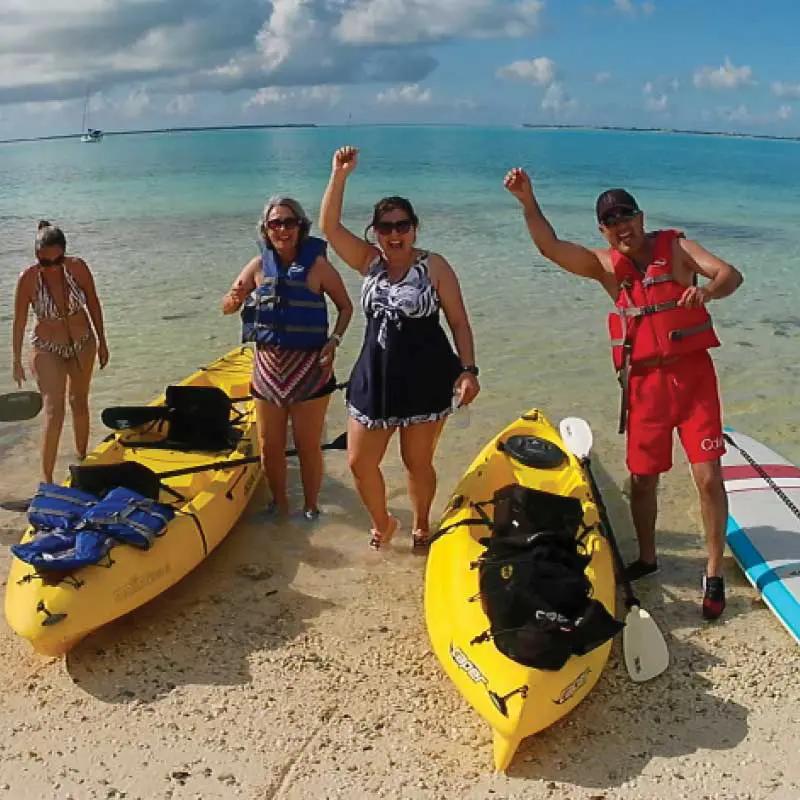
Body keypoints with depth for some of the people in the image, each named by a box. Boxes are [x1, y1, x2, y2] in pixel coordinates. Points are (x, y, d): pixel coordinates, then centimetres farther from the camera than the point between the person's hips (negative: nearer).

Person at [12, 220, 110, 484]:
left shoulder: (77, 267, -16)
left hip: (83, 344, 3)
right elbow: (19, 321, -11)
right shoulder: (28, 278, -22)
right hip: (47, 349, -3)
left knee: (79, 402, 19)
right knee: (54, 411, -14)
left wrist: (101, 341, 5)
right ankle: (46, 479, -8)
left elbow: (93, 303, -1)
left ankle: (82, 460, 38)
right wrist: (17, 361, -5)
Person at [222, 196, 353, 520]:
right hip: (267, 366, 4)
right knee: (269, 447, 12)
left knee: (308, 446, 4)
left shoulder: (317, 265, -8)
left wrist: (335, 340, -13)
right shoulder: (259, 265, 2)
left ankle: (311, 508, 23)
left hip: (309, 366, -4)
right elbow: (227, 307, 8)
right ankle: (279, 503, 32)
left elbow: (345, 306, 2)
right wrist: (234, 299, -15)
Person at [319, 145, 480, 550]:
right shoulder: (368, 261, 3)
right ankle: (382, 522, 34)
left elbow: (459, 322, -6)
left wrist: (468, 370, -14)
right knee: (360, 463, 7)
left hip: (426, 380, -3)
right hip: (374, 379, 4)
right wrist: (340, 175, -16)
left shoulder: (434, 266, -6)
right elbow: (329, 226, -6)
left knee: (418, 463, 10)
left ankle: (421, 524, 37)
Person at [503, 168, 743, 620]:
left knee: (709, 476, -5)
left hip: (692, 374, -2)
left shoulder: (676, 247, -2)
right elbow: (550, 247, -9)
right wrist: (528, 200, -23)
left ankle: (715, 574, 8)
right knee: (642, 478, 10)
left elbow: (731, 274, -13)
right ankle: (647, 558, 31)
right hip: (644, 381, 3)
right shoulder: (606, 265, 4)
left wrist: (709, 290, -36)